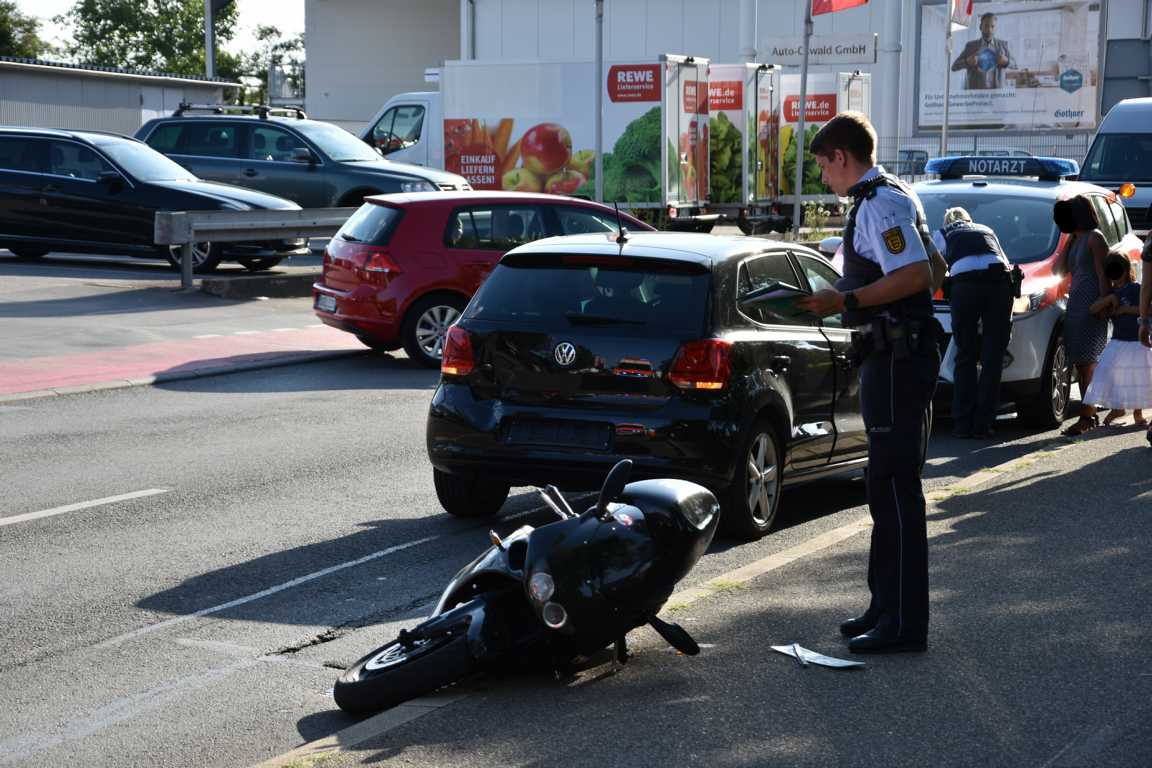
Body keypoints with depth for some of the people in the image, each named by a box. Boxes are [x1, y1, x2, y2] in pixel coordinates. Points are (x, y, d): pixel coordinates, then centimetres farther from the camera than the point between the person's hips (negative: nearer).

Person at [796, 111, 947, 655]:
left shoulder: (878, 204, -14)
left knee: (894, 486, -9)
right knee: (888, 484, 15)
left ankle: (904, 624, -7)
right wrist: (852, 301, 22)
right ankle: (886, 607, 23)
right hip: (895, 354, 11)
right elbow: (934, 269, 25)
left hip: (896, 359, -11)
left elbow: (916, 275, -24)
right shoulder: (894, 197, 19)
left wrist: (846, 300, -19)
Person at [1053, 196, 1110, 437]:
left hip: (1091, 305, -9)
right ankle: (1089, 414, 11)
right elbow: (1061, 270, 12)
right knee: (1080, 362, 7)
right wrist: (1070, 239, 10)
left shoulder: (1094, 238, -7)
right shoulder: (1075, 240, 18)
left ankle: (1086, 417, -15)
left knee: (1088, 362, -12)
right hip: (1075, 303, 9)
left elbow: (1103, 274, -13)